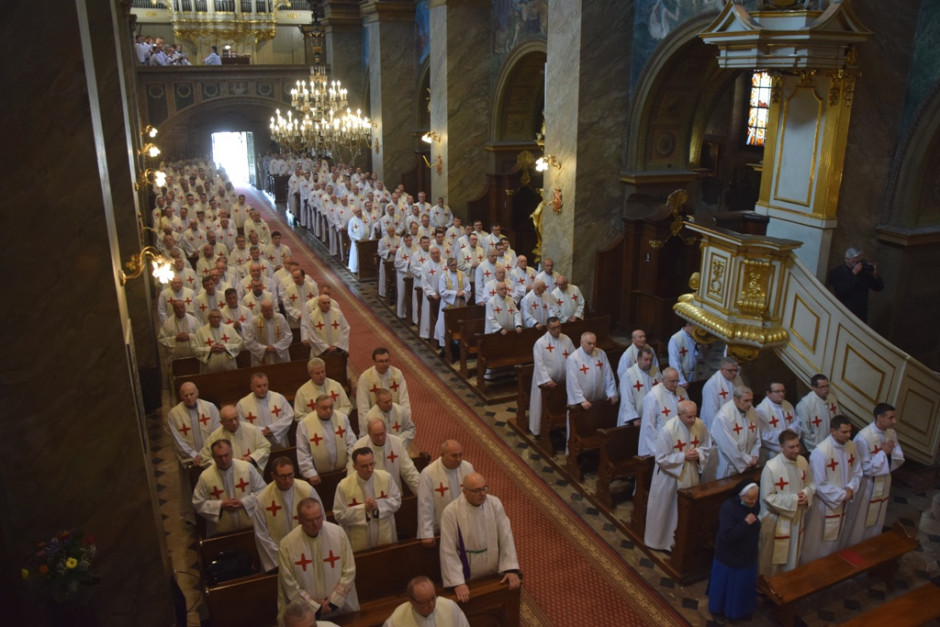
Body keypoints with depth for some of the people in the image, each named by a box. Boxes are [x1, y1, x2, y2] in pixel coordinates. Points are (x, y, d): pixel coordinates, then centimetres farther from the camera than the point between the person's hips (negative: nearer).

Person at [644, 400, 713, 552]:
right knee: (667, 509, 12)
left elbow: (708, 447, 3)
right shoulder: (667, 430, -26)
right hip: (670, 478, -5)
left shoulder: (700, 425, -11)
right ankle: (662, 539, 32)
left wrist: (699, 453, -18)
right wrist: (683, 456, -25)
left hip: (691, 476, 5)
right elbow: (661, 459, -21)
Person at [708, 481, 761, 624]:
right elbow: (727, 535, -34)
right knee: (725, 584, 15)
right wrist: (746, 523, -35)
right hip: (729, 556, -6)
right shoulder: (728, 508, -30)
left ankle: (741, 610, 46)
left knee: (744, 584, 23)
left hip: (748, 555, 6)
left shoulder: (755, 506, -8)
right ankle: (718, 609, 38)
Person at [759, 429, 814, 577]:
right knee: (773, 557, 11)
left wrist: (806, 494, -15)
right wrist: (793, 499, -24)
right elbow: (767, 497, -23)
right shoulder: (771, 467, -27)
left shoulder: (802, 461, -8)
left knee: (793, 554, 24)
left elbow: (811, 483, 6)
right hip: (776, 520, -6)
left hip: (797, 517, 6)